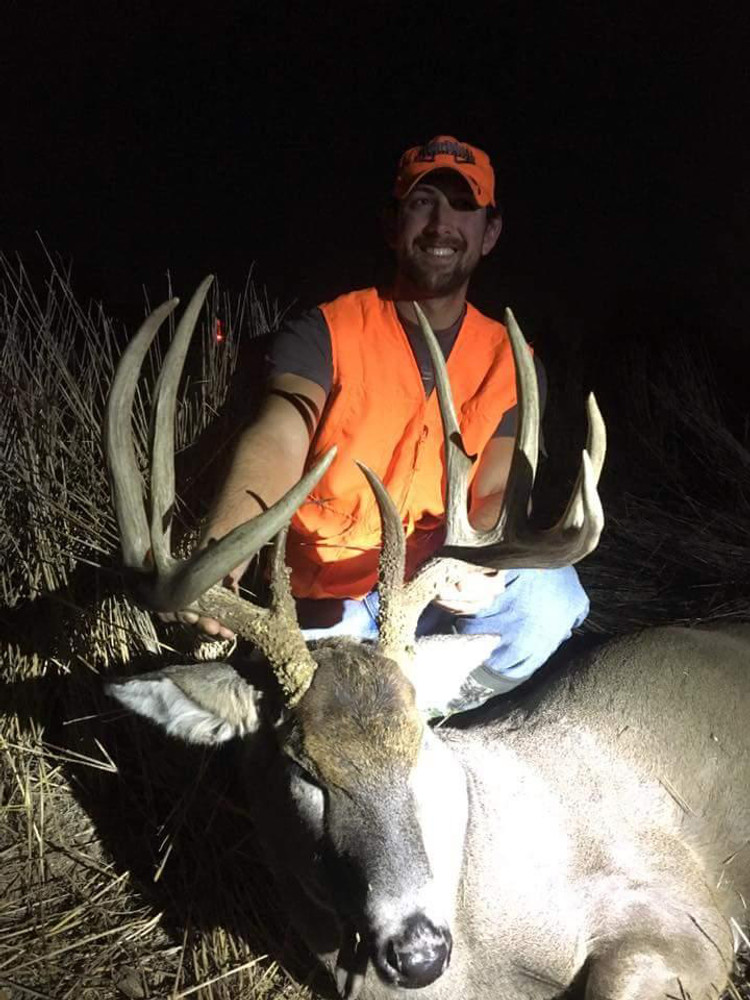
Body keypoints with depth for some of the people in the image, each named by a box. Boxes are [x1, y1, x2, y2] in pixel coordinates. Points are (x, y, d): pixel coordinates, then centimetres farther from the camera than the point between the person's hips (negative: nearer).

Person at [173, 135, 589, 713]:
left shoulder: (510, 362, 2)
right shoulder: (327, 333, -6)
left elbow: (497, 494, -9)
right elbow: (277, 443, -24)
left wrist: (480, 562, -35)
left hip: (440, 594, 1)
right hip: (328, 613, -1)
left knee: (547, 596, -28)